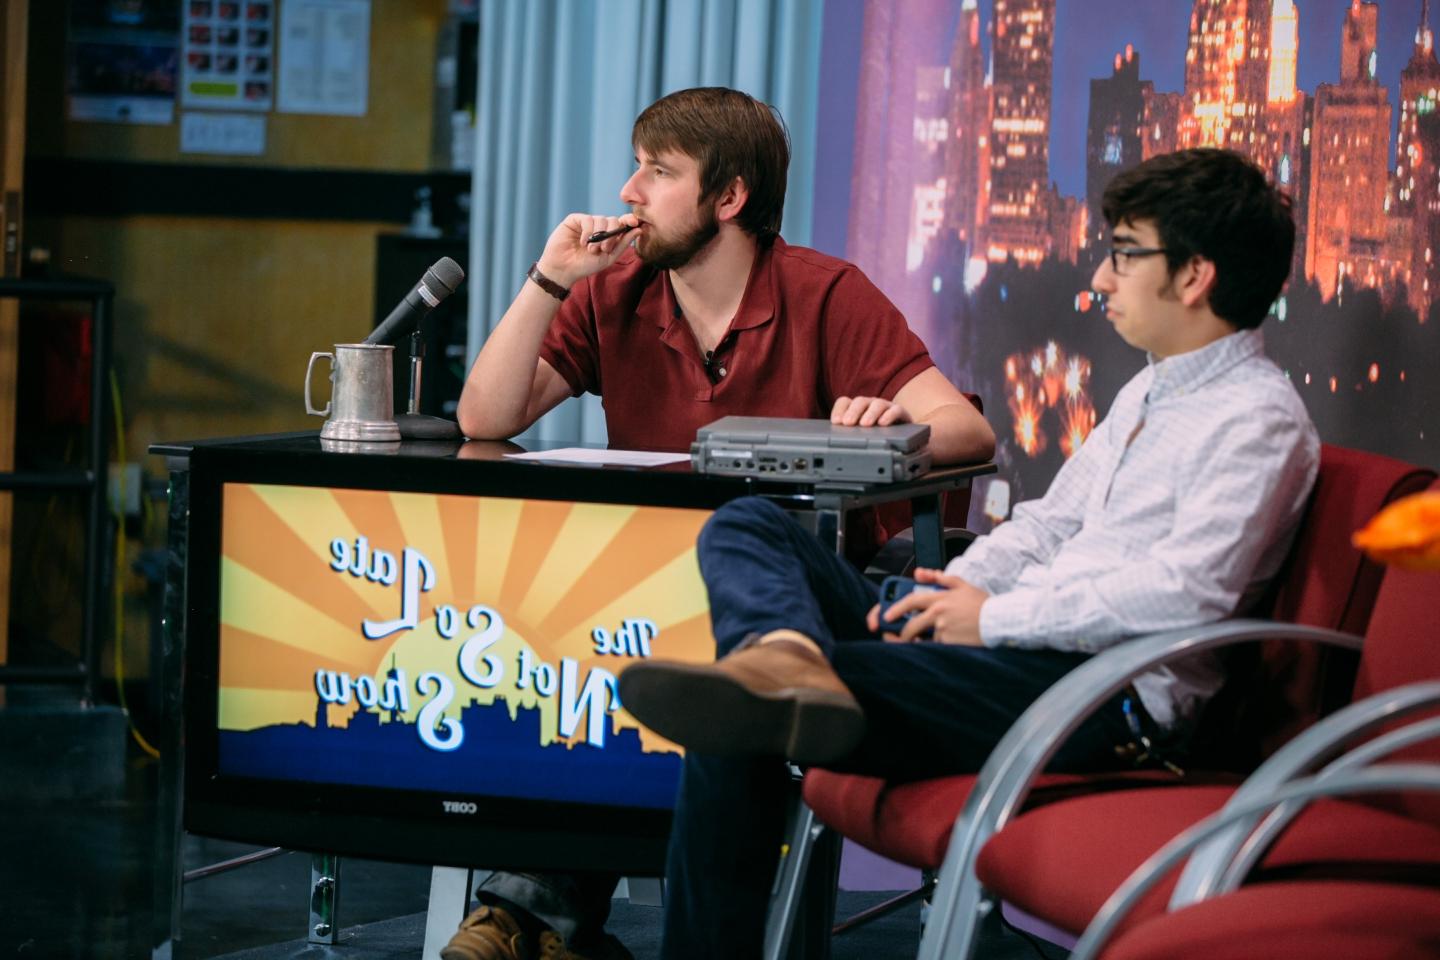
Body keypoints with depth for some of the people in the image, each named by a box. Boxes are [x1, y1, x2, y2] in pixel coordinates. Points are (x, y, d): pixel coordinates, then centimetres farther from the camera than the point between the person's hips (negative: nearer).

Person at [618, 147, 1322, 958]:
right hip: (1018, 644, 10)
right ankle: (785, 658, -30)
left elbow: (1188, 590, -21)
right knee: (746, 528, -8)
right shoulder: (1150, 393, 23)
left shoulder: (1260, 418, -8)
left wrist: (998, 617, -15)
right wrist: (958, 589, 4)